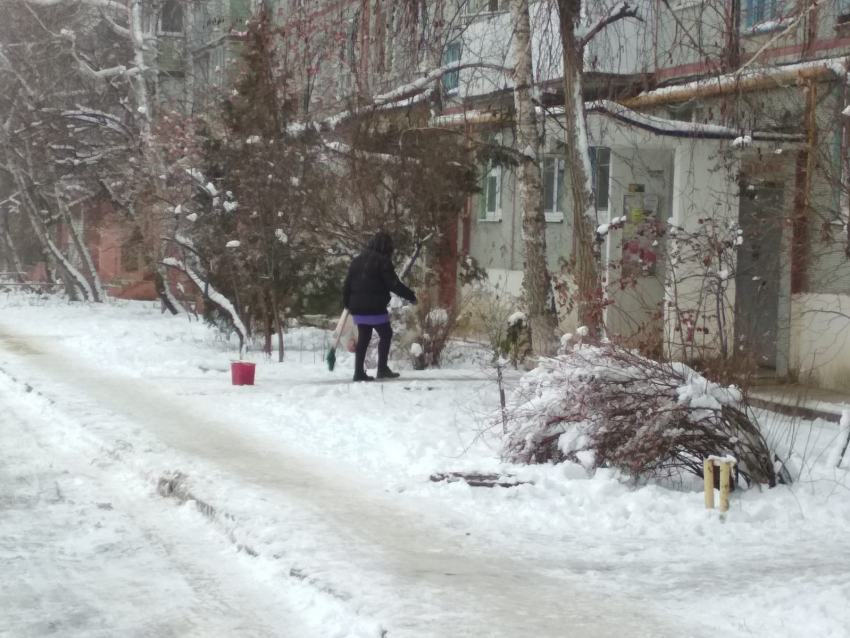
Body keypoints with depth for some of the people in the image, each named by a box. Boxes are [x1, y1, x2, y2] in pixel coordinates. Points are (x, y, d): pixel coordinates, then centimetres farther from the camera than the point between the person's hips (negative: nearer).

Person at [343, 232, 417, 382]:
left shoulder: (358, 260, 15)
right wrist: (410, 296, -5)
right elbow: (393, 284, -13)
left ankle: (359, 371, 6)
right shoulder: (382, 261, -7)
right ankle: (382, 369, 0)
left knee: (363, 338, 11)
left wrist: (348, 303, 27)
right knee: (386, 335, 6)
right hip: (375, 307, -7)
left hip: (357, 307, 7)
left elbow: (347, 284, 17)